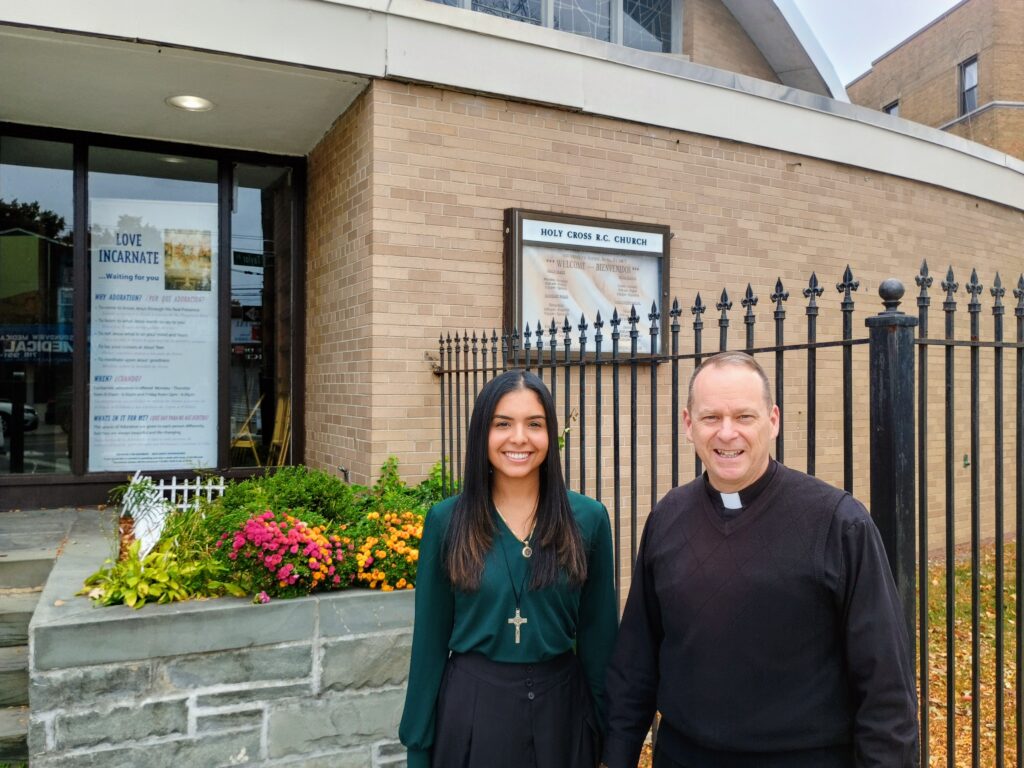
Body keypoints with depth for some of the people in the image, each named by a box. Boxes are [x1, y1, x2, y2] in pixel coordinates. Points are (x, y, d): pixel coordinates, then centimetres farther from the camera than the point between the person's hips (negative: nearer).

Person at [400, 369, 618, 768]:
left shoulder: (588, 518, -6)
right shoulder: (445, 521, -8)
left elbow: (598, 633, 1)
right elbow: (430, 640, -2)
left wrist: (606, 730, 3)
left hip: (561, 705, 1)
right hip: (471, 707, 0)